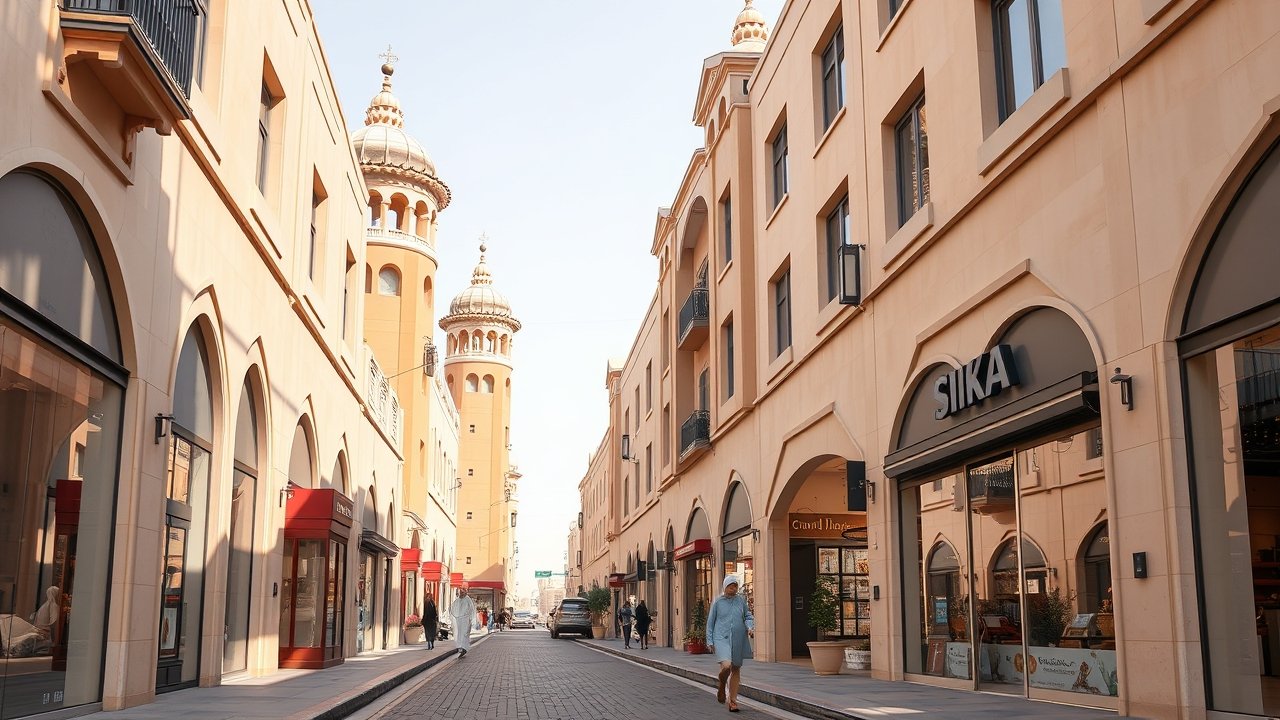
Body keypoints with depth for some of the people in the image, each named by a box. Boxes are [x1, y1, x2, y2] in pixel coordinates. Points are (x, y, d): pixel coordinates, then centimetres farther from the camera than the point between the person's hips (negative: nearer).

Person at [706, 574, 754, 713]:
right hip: (722, 638, -3)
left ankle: (733, 701, 19)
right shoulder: (718, 602, 0)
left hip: (738, 639, 3)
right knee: (726, 666, -22)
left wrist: (750, 627, -9)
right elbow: (710, 622, 5)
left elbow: (748, 616, 12)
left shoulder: (741, 600, 5)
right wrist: (710, 641, 2)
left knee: (736, 669, 8)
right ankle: (721, 685, 11)